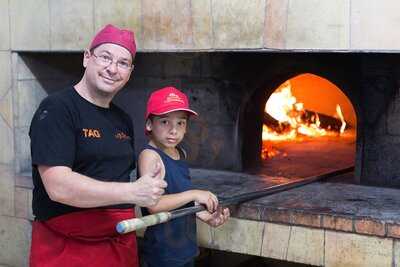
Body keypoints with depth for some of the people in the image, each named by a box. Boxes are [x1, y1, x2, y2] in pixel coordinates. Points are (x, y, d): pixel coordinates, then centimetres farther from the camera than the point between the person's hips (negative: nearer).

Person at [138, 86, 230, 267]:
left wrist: (205, 216, 5)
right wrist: (194, 194, -22)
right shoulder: (149, 156, -17)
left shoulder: (180, 153, 8)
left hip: (185, 246, 8)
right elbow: (153, 204, -26)